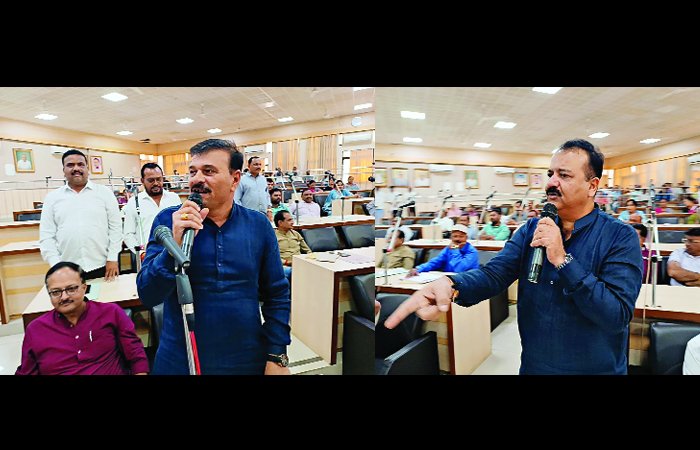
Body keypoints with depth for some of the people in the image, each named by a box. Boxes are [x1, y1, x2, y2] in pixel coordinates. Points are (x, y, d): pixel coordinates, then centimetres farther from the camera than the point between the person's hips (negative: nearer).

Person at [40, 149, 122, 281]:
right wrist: (56, 265, -3)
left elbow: (115, 227, 1)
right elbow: (46, 236, 6)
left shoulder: (105, 192, 3)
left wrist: (112, 259, -5)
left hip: (102, 267, -1)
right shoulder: (52, 197, 8)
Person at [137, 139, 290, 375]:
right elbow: (147, 295, -11)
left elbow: (277, 295, -2)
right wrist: (175, 244, -25)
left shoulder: (258, 225, -6)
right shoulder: (168, 220, -7)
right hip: (179, 361, 0)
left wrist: (277, 357, -5)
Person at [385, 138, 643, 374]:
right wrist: (450, 285, -35)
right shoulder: (531, 229, -2)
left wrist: (562, 259, -28)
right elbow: (494, 274, -15)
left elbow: (618, 316, -22)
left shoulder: (621, 237, -13)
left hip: (596, 368, -3)